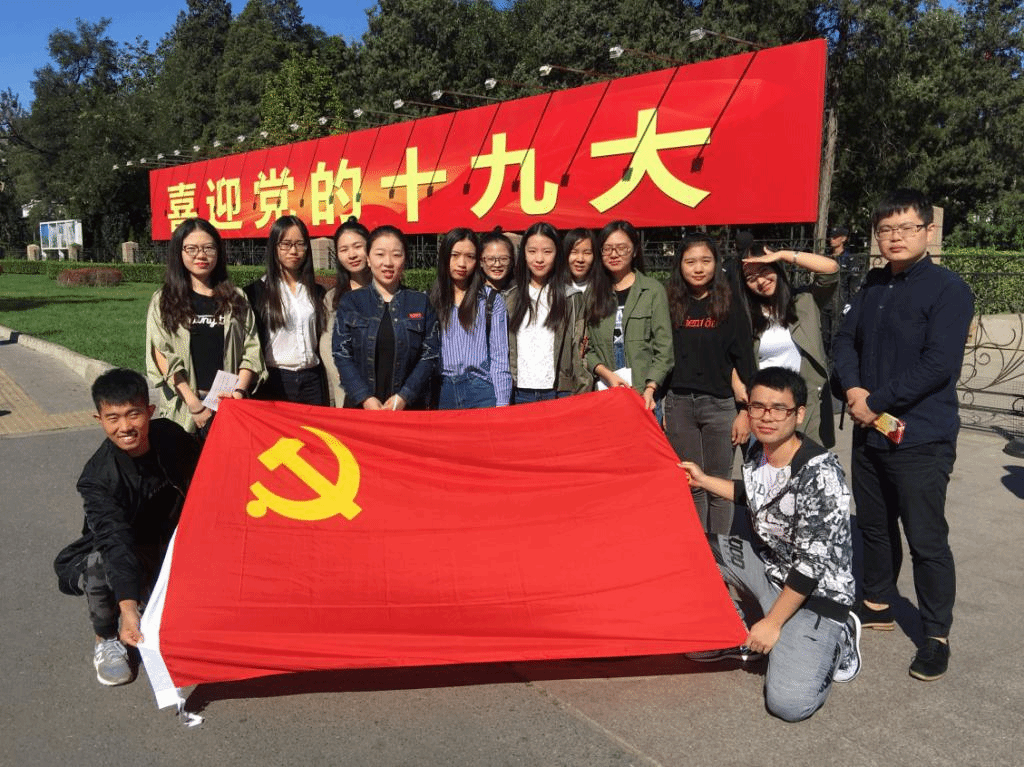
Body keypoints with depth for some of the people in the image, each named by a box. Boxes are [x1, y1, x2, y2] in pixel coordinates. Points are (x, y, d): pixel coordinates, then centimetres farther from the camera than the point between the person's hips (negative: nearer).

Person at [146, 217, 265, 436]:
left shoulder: (236, 299, 12)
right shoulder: (163, 301, 7)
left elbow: (251, 350, 6)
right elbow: (163, 357, -1)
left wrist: (239, 391, -9)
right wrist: (194, 403, -11)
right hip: (184, 409, -1)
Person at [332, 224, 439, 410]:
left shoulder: (420, 303, 5)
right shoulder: (350, 302, 5)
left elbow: (429, 356, 0)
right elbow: (341, 354, 0)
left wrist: (404, 397, -11)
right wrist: (364, 398, -11)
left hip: (409, 406, 0)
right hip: (360, 406, 0)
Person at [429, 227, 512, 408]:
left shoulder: (492, 300, 6)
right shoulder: (431, 300, 10)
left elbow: (499, 356, 2)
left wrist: (502, 403, -7)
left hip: (482, 392, -1)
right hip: (443, 392, 2)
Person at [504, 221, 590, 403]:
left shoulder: (572, 297, 4)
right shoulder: (509, 298, 9)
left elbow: (579, 351, 1)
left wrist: (582, 395, -6)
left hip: (559, 392, -2)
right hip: (519, 393, 2)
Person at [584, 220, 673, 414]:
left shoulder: (653, 290, 3)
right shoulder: (593, 293, 10)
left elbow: (664, 349, -2)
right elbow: (587, 348, 5)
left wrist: (650, 389, -13)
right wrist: (606, 373, -12)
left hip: (645, 394, -2)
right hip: (604, 393, 2)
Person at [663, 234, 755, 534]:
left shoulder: (730, 307, 1)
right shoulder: (671, 306, 7)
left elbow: (744, 362, 0)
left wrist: (745, 411, -4)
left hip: (720, 404, -2)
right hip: (678, 404, 2)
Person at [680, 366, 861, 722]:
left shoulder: (820, 472, -27)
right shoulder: (757, 452, -4)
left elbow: (813, 561, -25)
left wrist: (773, 622, -20)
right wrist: (704, 480, 15)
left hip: (816, 591, -8)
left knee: (789, 703, -22)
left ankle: (836, 639, 8)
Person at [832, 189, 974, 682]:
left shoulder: (948, 289, -11)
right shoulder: (873, 285, 10)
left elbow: (938, 365, -19)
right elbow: (845, 339, 9)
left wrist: (876, 402, -16)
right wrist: (853, 389, -9)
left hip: (921, 438, -7)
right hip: (870, 433, 7)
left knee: (926, 539, 1)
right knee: (874, 525, 19)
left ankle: (936, 635, 17)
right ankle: (877, 604, 37)